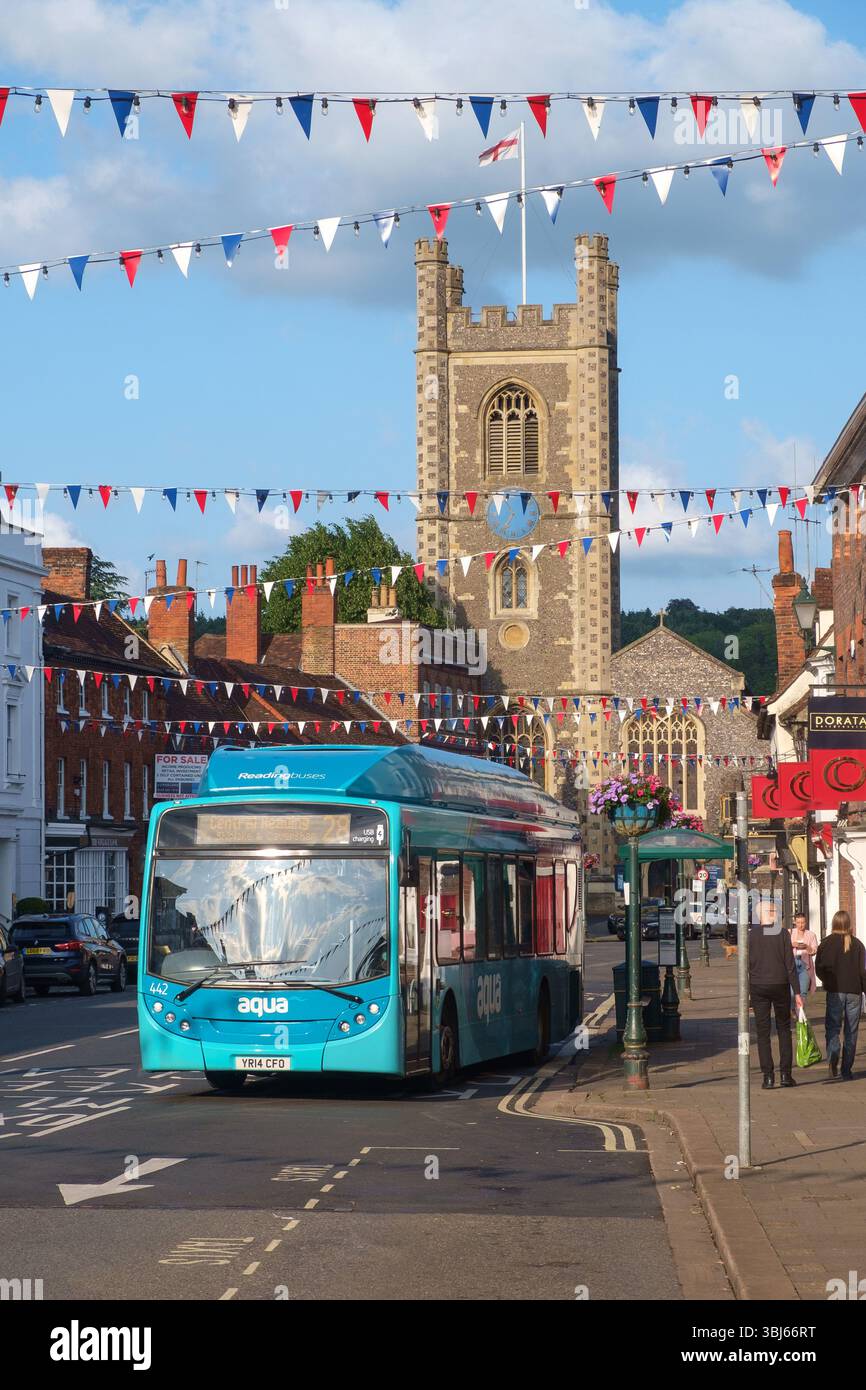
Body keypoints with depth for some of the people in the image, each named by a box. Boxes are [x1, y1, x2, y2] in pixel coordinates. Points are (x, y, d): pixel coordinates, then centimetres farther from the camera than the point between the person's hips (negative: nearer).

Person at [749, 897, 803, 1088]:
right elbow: (790, 964, -6)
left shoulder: (750, 934, -3)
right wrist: (797, 992, -3)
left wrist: (746, 993, 6)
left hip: (758, 987, 0)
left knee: (763, 1032, 4)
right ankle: (785, 1074, 4)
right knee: (784, 1029, 12)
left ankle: (768, 1076, -2)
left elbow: (746, 965, -1)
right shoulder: (782, 933, -6)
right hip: (780, 986, 0)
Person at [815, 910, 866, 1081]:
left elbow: (819, 967, -3)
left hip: (835, 991, -1)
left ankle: (833, 1056, -25)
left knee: (833, 1027, 4)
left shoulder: (827, 943, -2)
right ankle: (847, 1070, 7)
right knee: (851, 1032, 8)